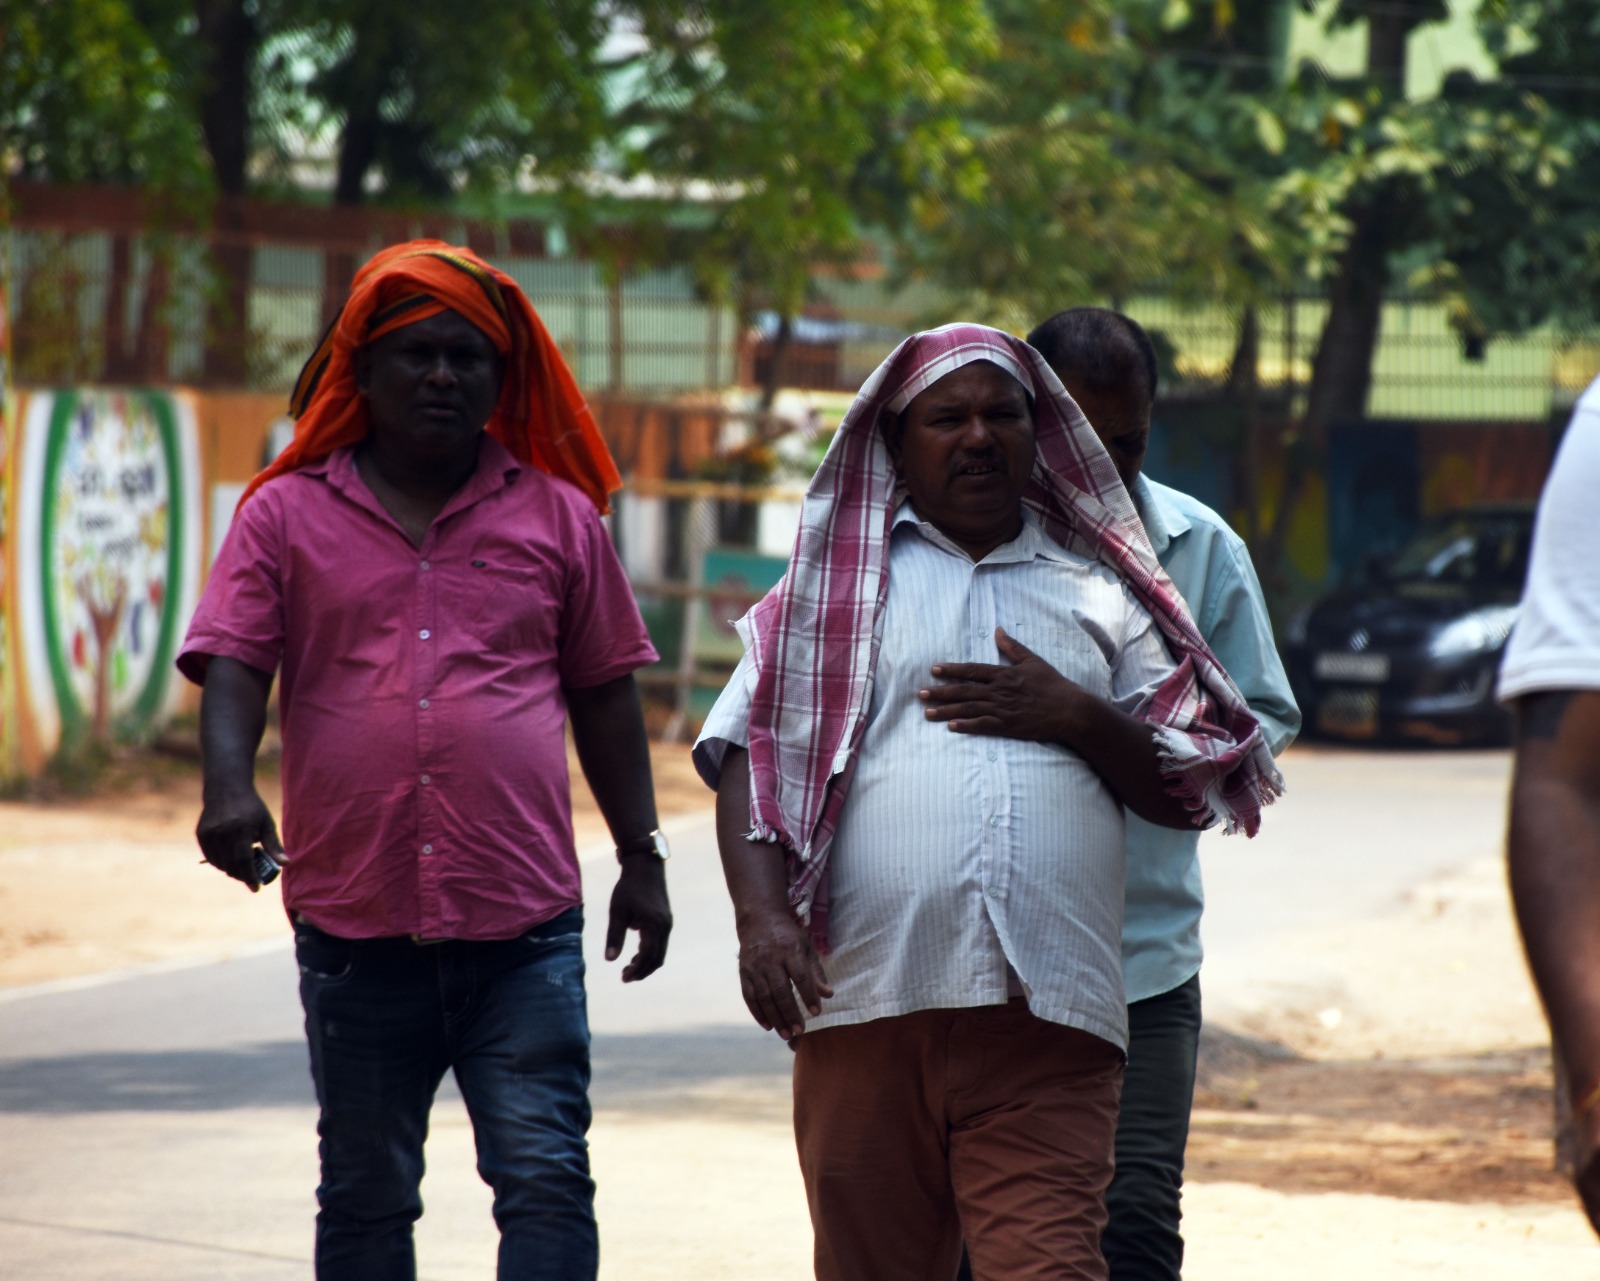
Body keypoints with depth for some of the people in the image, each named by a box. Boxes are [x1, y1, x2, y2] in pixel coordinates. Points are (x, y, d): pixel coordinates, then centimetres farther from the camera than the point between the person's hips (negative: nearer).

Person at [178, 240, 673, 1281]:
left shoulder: (558, 518, 10)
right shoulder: (287, 516, 7)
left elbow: (604, 694, 15)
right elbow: (232, 667, -2)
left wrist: (642, 857, 12)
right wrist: (230, 784, -21)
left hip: (524, 926, -1)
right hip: (354, 923, 1)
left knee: (546, 1177, -10)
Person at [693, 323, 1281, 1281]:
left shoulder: (1102, 593, 19)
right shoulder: (837, 583, 16)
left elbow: (1187, 791, 16)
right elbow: (751, 758, 6)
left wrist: (1076, 717, -1)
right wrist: (762, 916, -9)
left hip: (1047, 1017, 0)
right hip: (866, 996, 0)